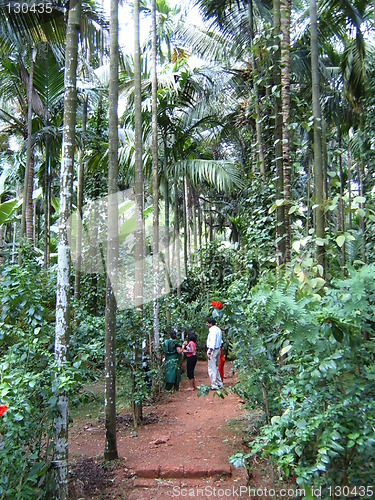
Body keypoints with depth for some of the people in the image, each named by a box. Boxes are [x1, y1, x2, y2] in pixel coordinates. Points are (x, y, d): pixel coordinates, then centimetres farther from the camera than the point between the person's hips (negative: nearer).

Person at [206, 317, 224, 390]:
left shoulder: (212, 330, -17)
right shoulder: (218, 329, 13)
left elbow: (212, 342, -23)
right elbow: (220, 341, 17)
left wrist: (209, 353, -23)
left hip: (213, 350, -10)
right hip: (218, 349, 10)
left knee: (212, 369, -3)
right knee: (216, 368, 19)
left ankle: (214, 385, 0)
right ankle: (219, 383, 25)